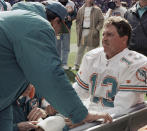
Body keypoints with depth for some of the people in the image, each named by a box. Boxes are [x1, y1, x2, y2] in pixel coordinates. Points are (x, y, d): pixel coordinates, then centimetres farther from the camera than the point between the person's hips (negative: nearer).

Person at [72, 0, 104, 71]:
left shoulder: (97, 10, 1)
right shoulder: (81, 10, 10)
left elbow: (101, 20, -1)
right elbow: (78, 21, 15)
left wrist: (97, 29, -11)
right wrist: (78, 30, 3)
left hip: (92, 32, -3)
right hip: (83, 32, 3)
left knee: (91, 50, 1)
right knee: (80, 49, 7)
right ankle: (76, 65, 15)